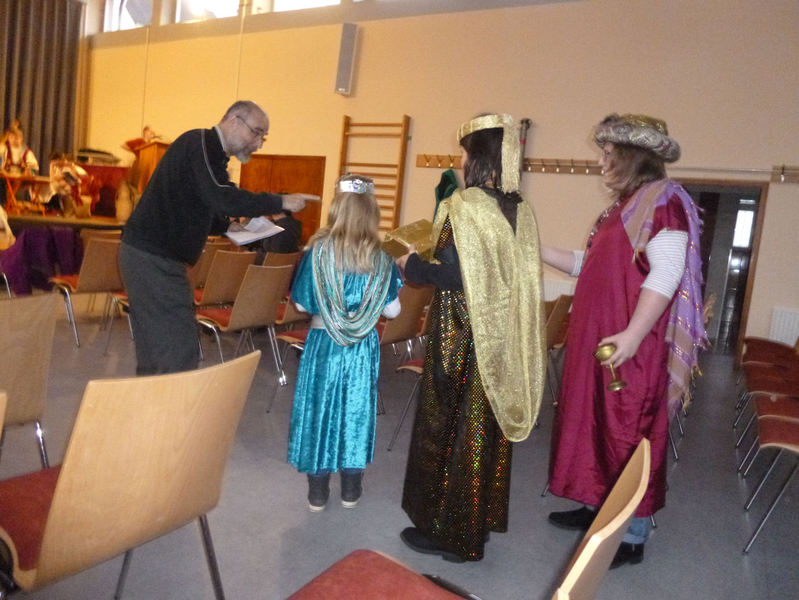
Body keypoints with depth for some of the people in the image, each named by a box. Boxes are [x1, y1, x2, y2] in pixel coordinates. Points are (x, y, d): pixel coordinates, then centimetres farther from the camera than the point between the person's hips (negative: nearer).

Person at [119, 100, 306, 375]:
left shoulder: (210, 150, 18)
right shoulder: (199, 142, -12)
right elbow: (222, 198, -26)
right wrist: (280, 202, -18)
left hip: (149, 255, 10)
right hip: (154, 257, -10)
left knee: (155, 347, 17)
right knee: (180, 349, -9)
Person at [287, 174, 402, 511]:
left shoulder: (317, 252, -11)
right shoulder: (380, 260, -7)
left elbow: (301, 304, -5)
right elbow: (392, 311, -3)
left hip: (322, 343, -1)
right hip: (363, 348, 1)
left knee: (320, 410, 11)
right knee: (355, 411, 13)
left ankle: (318, 494, 21)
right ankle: (350, 490, 26)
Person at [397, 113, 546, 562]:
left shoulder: (465, 206, -16)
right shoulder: (520, 210, 5)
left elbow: (451, 275, -21)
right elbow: (518, 276, 10)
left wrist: (411, 264, -3)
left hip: (463, 338, -7)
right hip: (504, 342, 7)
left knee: (450, 427, 7)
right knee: (486, 426, 18)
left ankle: (448, 531, 21)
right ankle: (480, 521, 34)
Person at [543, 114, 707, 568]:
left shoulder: (663, 200, -12)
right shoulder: (624, 205, 16)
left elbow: (666, 274, -21)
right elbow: (591, 266, 18)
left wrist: (632, 335, -27)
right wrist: (539, 250, 15)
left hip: (631, 347, -9)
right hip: (597, 341, 9)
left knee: (630, 432, 1)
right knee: (598, 422, 16)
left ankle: (634, 535, 15)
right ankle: (598, 508, 32)